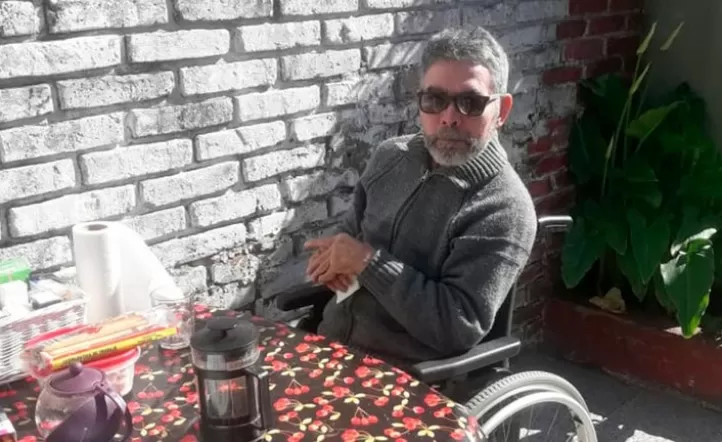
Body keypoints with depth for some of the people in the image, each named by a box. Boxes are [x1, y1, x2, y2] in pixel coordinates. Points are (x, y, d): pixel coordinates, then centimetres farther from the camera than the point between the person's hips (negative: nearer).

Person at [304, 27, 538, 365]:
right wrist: (334, 260, -7)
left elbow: (459, 328, -23)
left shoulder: (505, 210, -17)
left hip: (408, 379, -6)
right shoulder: (390, 156, 3)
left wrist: (367, 262, -20)